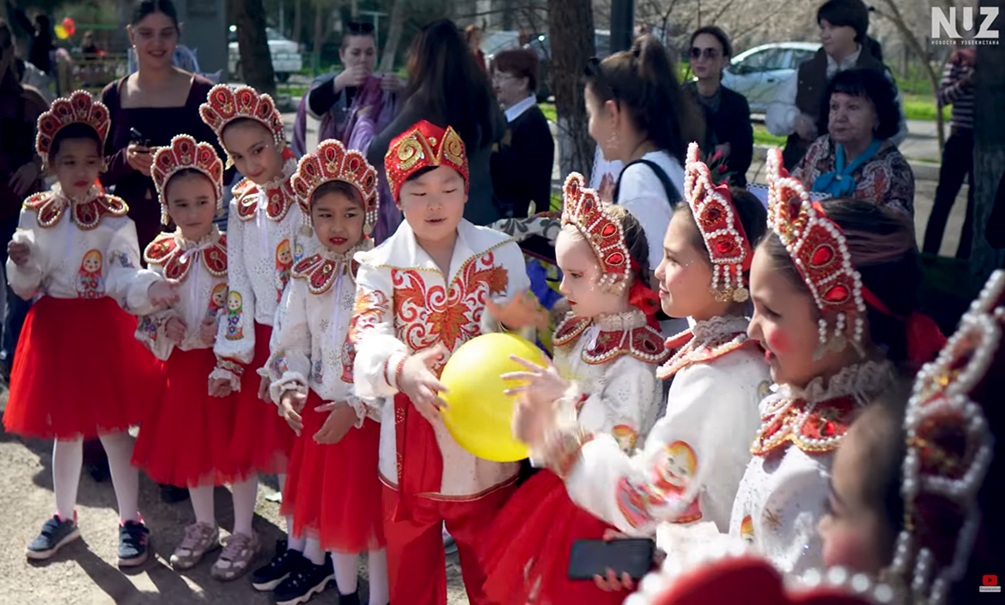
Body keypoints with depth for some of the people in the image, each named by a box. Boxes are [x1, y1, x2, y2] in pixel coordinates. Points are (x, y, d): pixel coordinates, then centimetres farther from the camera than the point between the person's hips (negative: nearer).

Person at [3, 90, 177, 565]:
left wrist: (151, 287, -37)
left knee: (112, 426, 1)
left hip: (104, 328, -3)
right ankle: (64, 517, 31)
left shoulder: (114, 217, -7)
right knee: (64, 430, 15)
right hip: (54, 327, 3)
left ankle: (131, 522, 15)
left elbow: (126, 276, -16)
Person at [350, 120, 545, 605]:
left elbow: (521, 335, -7)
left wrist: (520, 323, -32)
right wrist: (403, 369, -44)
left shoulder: (501, 254, -2)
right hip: (411, 442, 0)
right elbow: (369, 340, -22)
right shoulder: (380, 266, -5)